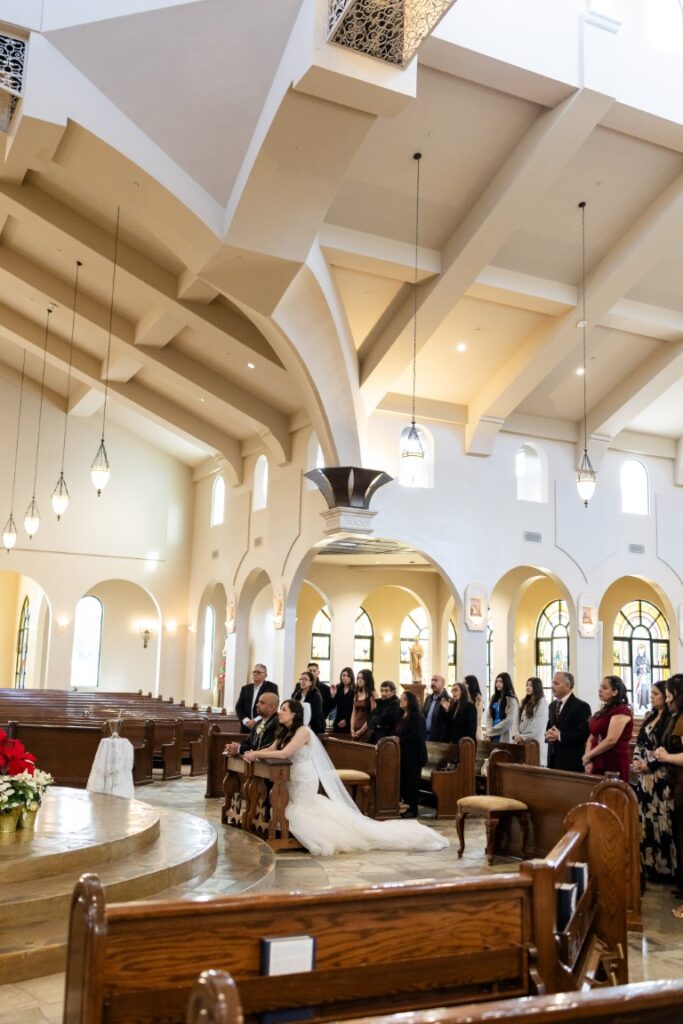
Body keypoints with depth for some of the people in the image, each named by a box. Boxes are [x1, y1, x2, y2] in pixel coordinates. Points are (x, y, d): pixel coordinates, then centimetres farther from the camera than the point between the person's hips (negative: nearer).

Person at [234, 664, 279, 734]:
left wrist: (256, 721, -14)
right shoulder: (246, 688, 15)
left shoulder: (271, 687, 2)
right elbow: (238, 707, 9)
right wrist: (246, 720, -9)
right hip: (246, 728, 4)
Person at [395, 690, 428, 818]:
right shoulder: (402, 715, 15)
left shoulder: (417, 716, -12)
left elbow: (417, 735, -21)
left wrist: (400, 740, -18)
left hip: (414, 754, -8)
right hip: (403, 753, 8)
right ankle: (406, 806, 16)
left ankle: (412, 809, 4)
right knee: (403, 781, 8)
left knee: (412, 781, -3)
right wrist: (396, 738, 0)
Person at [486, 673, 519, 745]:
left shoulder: (511, 700, -7)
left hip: (504, 737, -6)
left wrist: (492, 730, -10)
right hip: (492, 736, 6)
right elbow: (489, 716, 11)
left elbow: (509, 721, -14)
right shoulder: (494, 698, 14)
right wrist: (489, 730, -6)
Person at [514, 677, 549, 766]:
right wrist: (516, 735, -1)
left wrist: (523, 736, -12)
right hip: (524, 741, 7)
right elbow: (521, 721, 14)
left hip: (536, 742, -7)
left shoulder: (542, 702, -5)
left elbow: (538, 724, -13)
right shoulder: (526, 702, 19)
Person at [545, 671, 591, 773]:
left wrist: (560, 736, -17)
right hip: (553, 758, 7)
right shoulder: (552, 705, 15)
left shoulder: (581, 706, -9)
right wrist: (548, 734, 0)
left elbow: (584, 734, -16)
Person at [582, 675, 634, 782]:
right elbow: (591, 739, 14)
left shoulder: (621, 711, -8)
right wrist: (588, 761, -3)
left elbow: (611, 740, -18)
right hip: (597, 763, 7)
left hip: (614, 765, -7)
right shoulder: (603, 711, 17)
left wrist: (588, 756, -8)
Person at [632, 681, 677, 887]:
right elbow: (640, 743, 16)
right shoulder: (651, 716, 14)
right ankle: (646, 863, 20)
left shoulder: (671, 719, -12)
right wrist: (636, 761, 1)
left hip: (660, 776, -8)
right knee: (644, 820, 10)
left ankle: (663, 867, 8)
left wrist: (648, 766, -13)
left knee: (660, 820, -2)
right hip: (644, 775, 8)